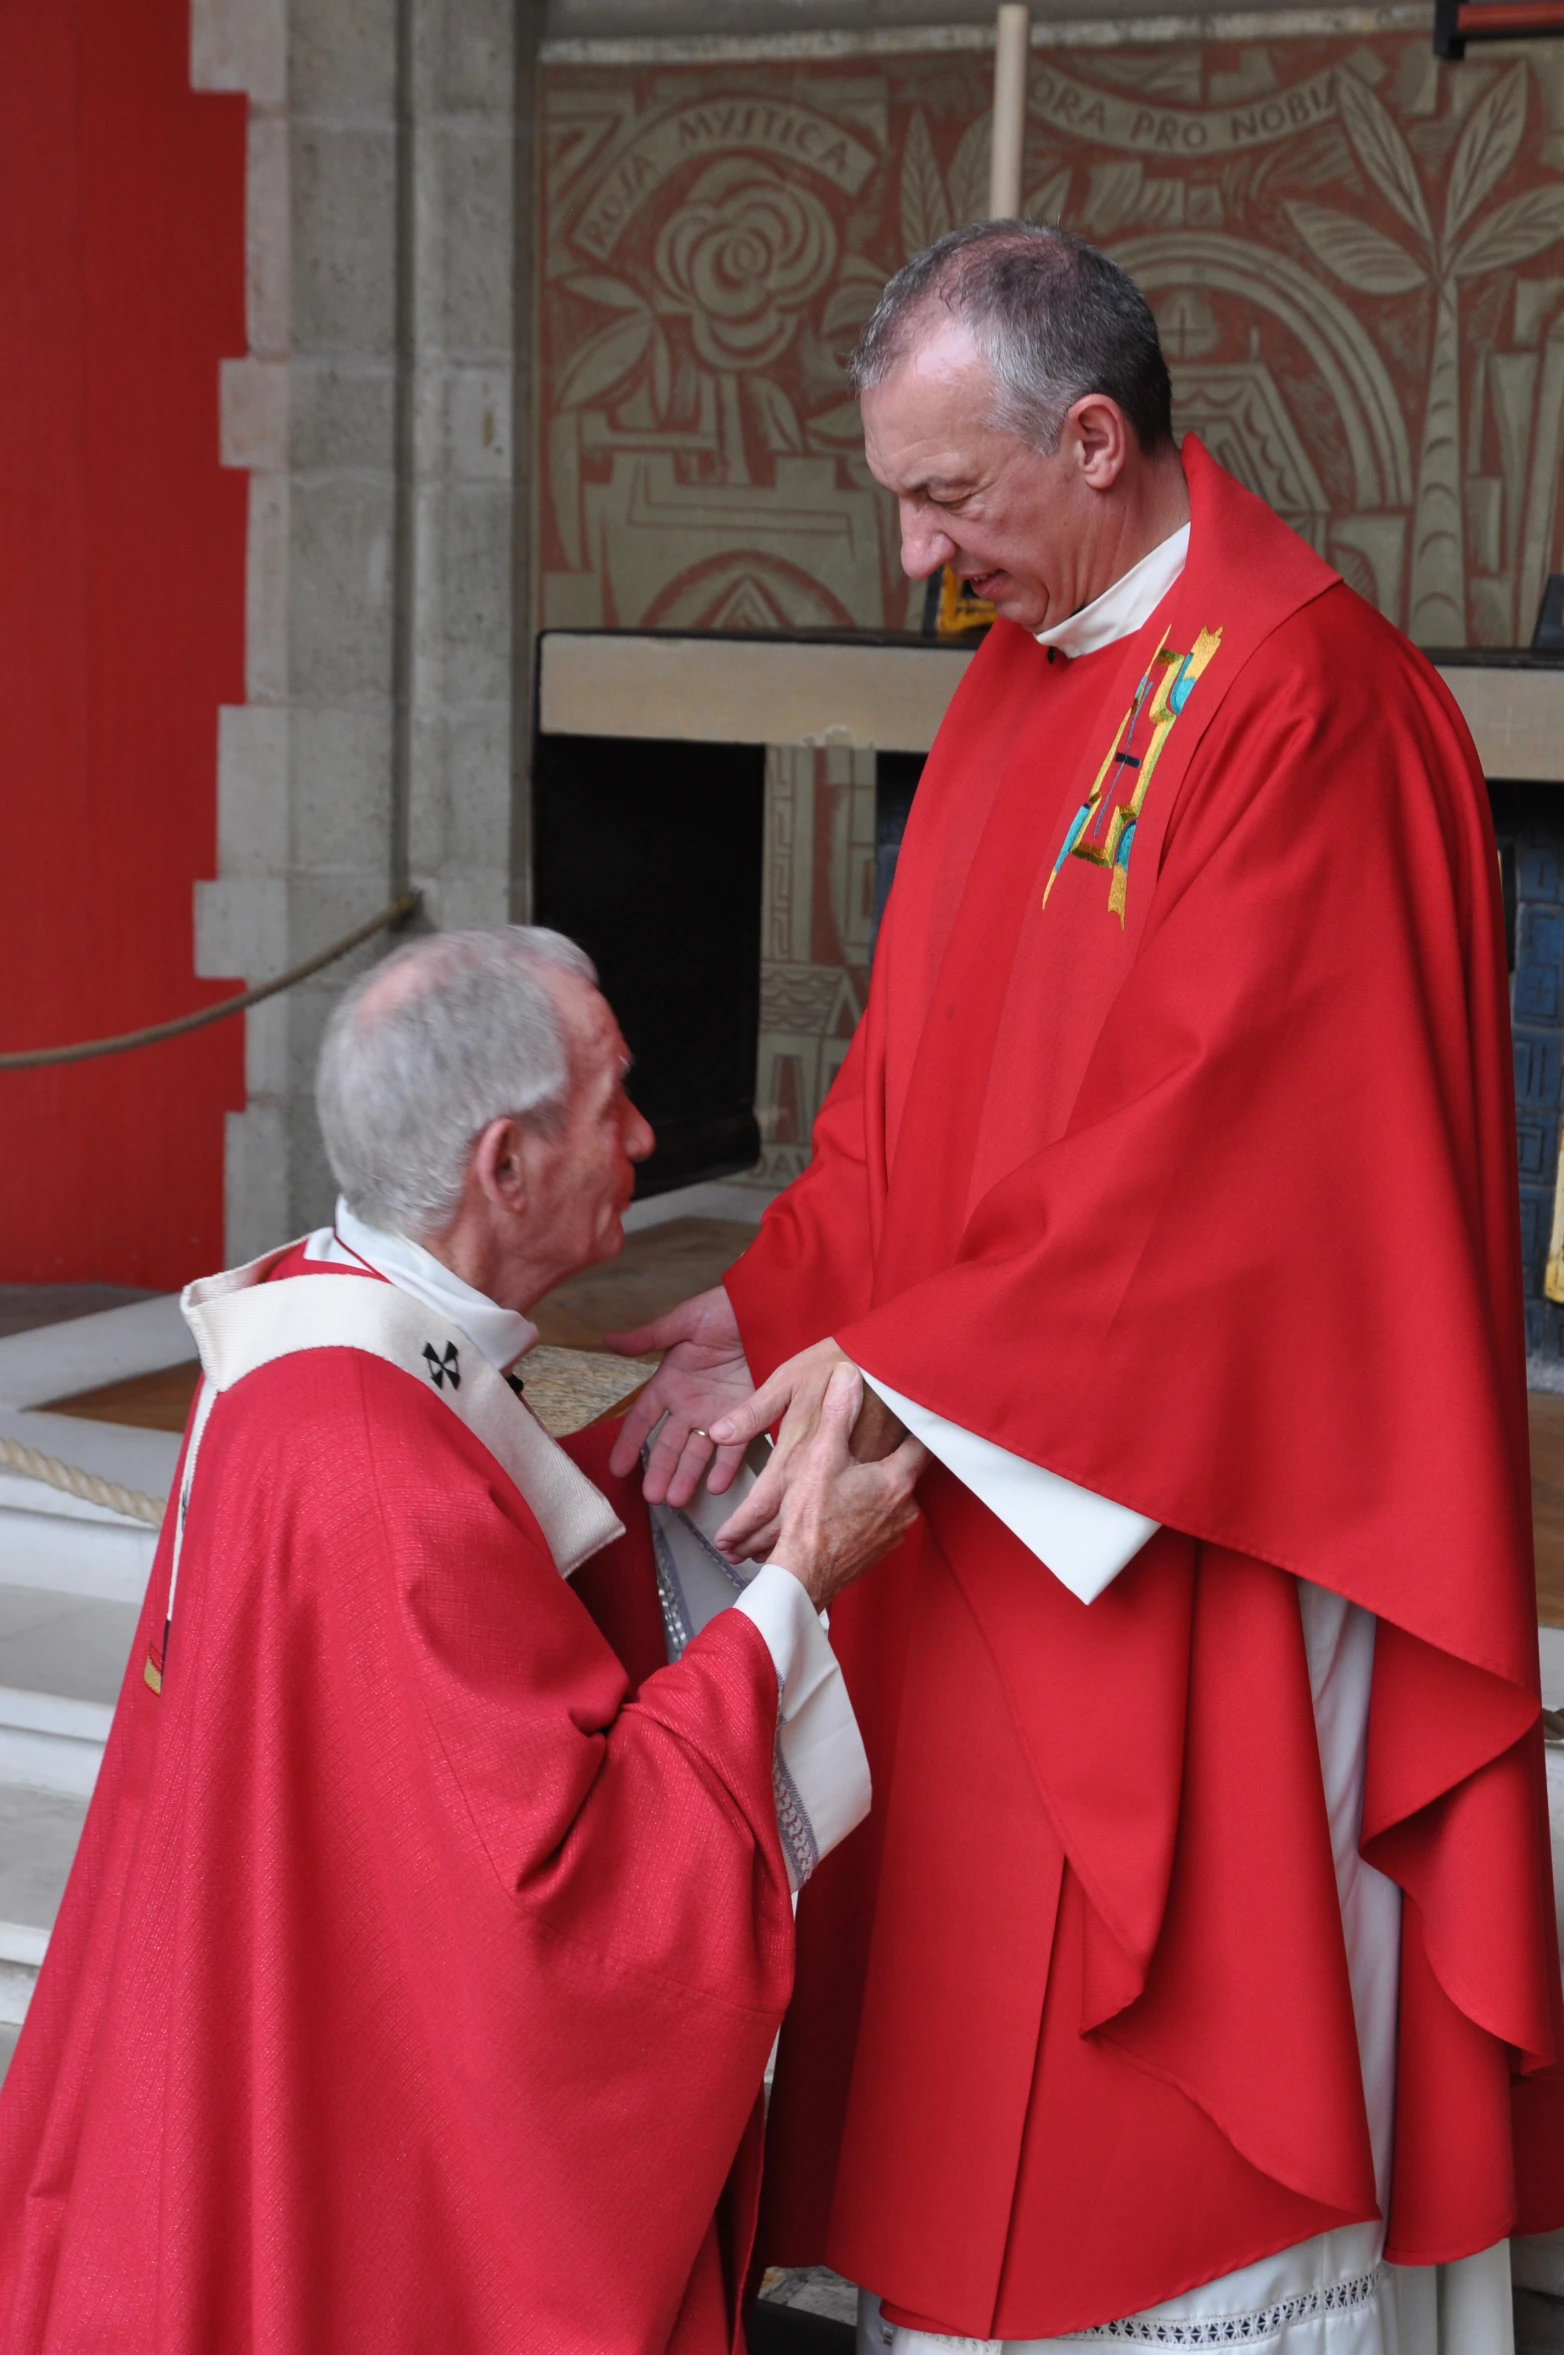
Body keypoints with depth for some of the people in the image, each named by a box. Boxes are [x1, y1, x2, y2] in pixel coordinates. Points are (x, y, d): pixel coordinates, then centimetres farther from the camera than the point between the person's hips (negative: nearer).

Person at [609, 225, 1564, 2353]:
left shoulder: (1295, 686, -18)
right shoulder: (1017, 683, 11)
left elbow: (1215, 1123, -22)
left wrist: (901, 1364, -19)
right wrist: (779, 1311, 1)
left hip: (1200, 1505, -8)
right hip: (1001, 1492, 9)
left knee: (1199, 2050, 3)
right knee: (979, 2047, 15)